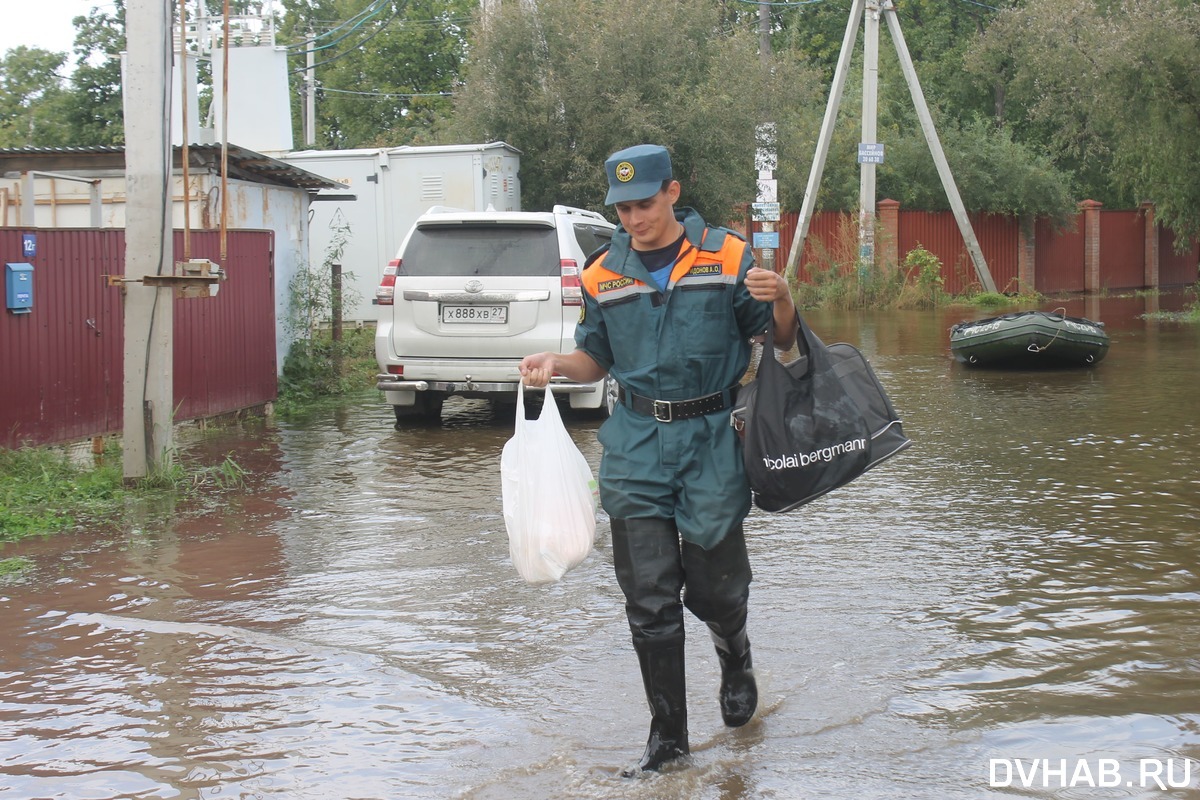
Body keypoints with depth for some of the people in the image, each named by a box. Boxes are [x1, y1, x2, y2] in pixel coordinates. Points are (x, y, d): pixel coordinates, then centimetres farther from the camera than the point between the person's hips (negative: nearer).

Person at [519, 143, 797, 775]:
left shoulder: (727, 256, -1)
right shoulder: (604, 273, 8)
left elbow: (781, 341, 3)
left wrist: (781, 300, -19)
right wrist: (556, 364, -4)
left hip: (711, 439, -2)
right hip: (636, 445, 2)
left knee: (714, 586, 3)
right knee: (649, 597, 0)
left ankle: (735, 659, 40)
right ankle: (668, 735, 11)